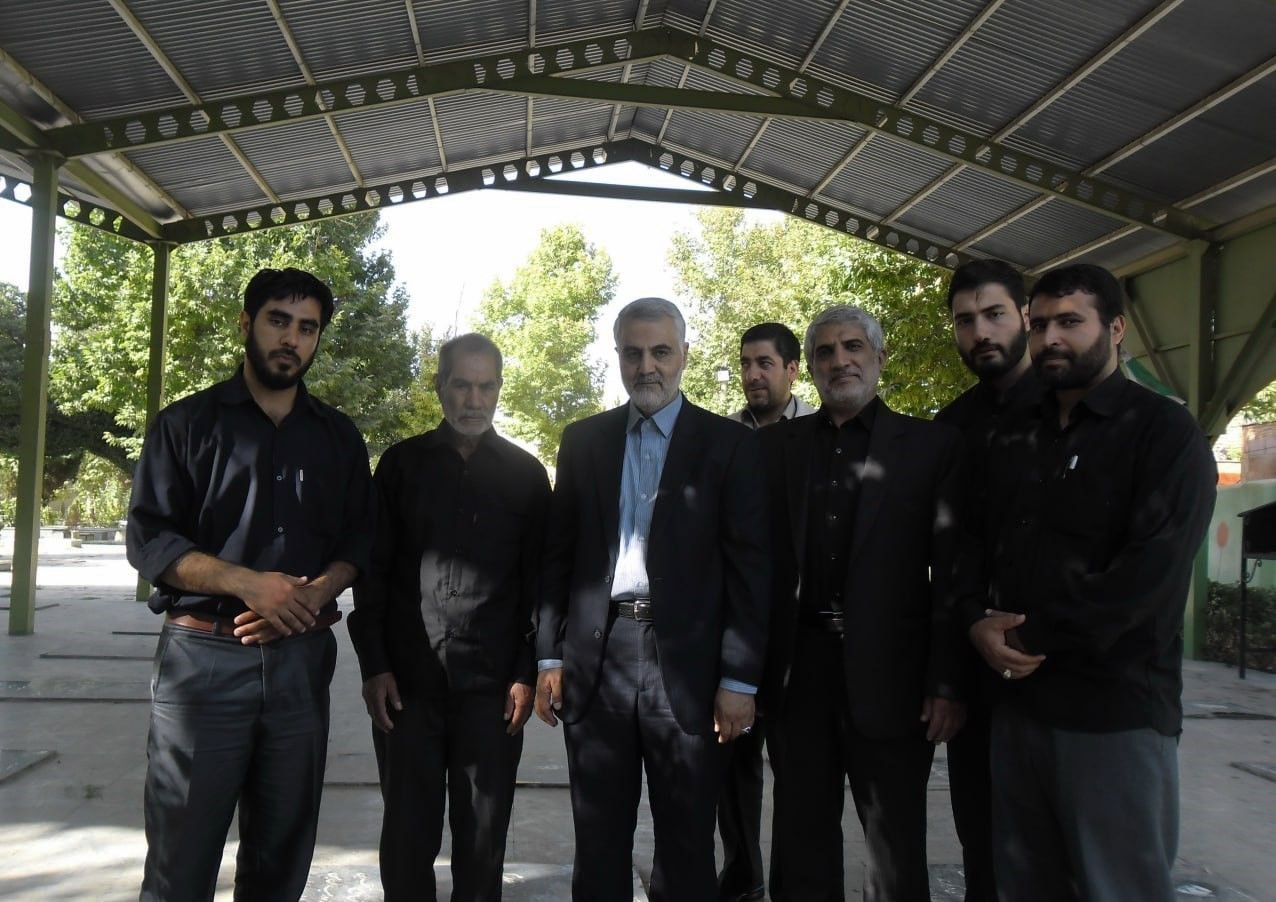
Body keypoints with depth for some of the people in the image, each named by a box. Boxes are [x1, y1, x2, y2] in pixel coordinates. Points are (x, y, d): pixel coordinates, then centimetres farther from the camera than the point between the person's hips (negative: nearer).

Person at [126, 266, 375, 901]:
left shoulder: (339, 437, 12)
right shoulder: (187, 423, 4)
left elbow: (359, 539, 9)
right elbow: (148, 539, -3)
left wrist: (310, 596, -11)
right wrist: (249, 583, -16)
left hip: (301, 658, 3)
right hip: (203, 655, -2)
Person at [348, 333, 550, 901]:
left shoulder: (525, 473, 5)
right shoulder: (402, 463, 5)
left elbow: (538, 580, 5)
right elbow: (372, 571, 5)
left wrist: (527, 674, -1)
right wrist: (373, 666, -2)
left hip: (493, 685, 0)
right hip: (407, 680, 1)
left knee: (483, 835, 7)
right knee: (407, 833, 8)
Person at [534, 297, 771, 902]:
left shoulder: (728, 444, 0)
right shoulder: (583, 440, 9)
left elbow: (750, 567, -3)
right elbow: (558, 554, 10)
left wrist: (740, 679, -7)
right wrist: (549, 657, 6)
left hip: (685, 662, -2)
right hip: (595, 659, 3)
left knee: (686, 846, 9)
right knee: (598, 844, 13)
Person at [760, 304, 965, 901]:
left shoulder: (931, 445, 0)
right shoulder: (776, 444, 7)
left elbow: (951, 571, -4)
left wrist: (947, 683, -8)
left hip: (887, 674, -2)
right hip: (796, 669, 3)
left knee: (896, 851, 10)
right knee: (802, 848, 16)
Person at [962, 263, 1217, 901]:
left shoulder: (1165, 432, -4)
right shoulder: (1010, 441, 14)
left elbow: (1151, 571, -15)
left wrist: (1035, 638, -12)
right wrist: (979, 621, -6)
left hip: (1117, 710, -5)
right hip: (1017, 702, 5)